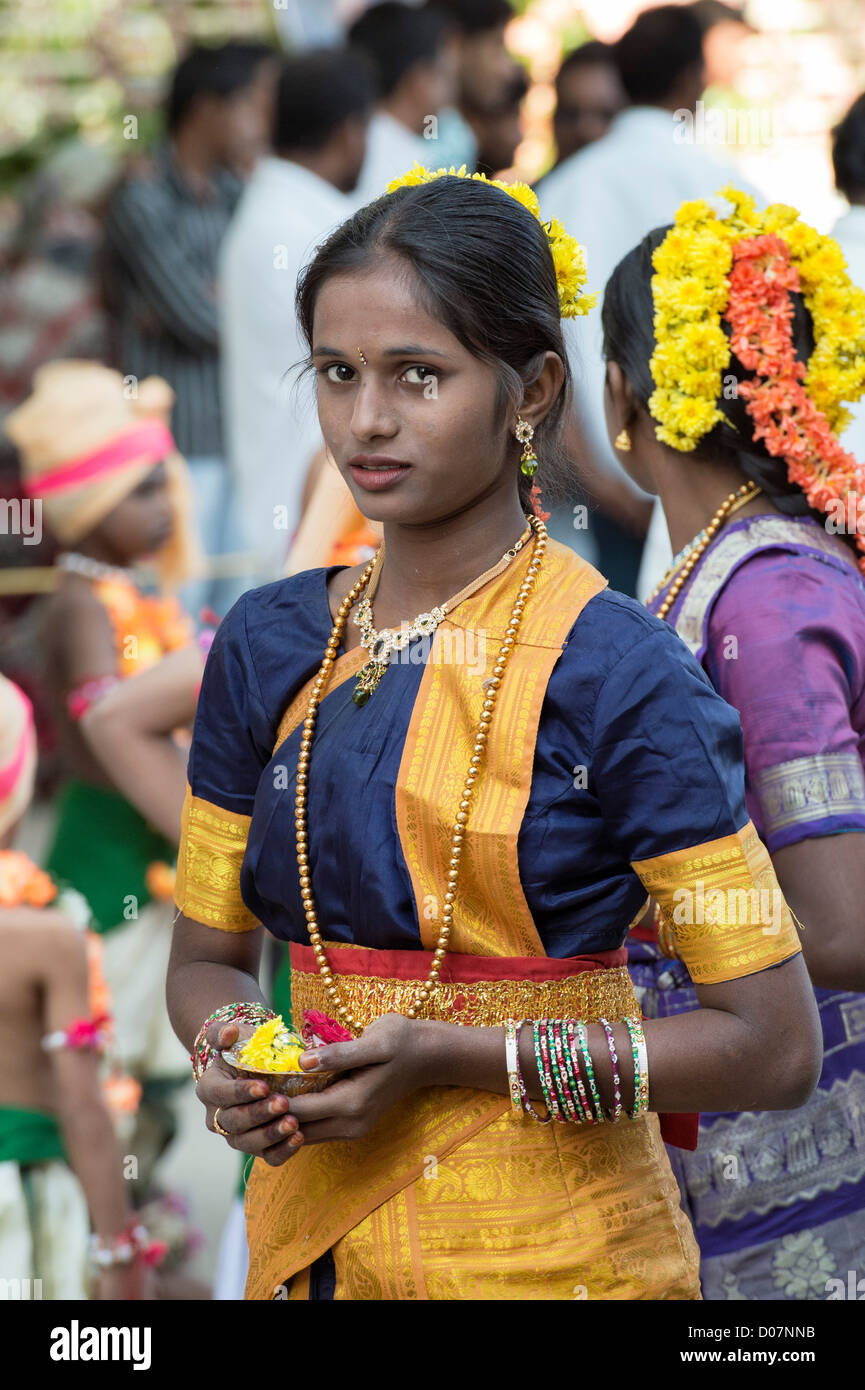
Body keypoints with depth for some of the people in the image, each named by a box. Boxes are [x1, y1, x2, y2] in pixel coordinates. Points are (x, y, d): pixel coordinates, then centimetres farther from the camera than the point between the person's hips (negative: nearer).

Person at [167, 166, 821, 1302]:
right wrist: (232, 1051, -11)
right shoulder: (267, 646, 2)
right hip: (310, 1230, 5)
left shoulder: (616, 673, -14)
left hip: (546, 1250, -4)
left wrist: (450, 1057, -21)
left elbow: (774, 1045, -15)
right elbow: (207, 953, 12)